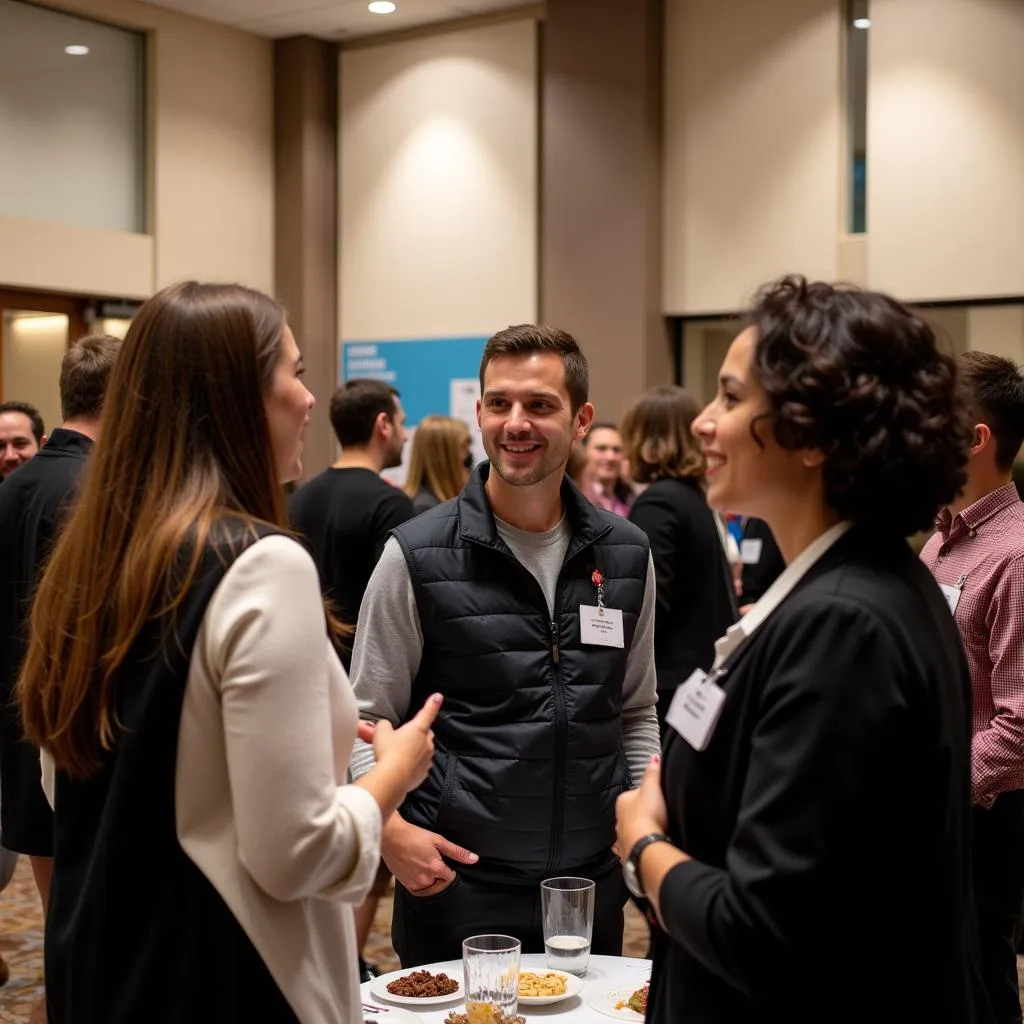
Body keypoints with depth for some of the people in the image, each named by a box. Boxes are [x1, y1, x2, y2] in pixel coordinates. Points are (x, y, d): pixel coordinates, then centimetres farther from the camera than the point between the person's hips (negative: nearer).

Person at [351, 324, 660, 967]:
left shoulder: (627, 555, 4)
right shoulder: (416, 557, -7)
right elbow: (368, 720, -3)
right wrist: (390, 828, -19)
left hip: (593, 886, 4)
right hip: (456, 887, -3)